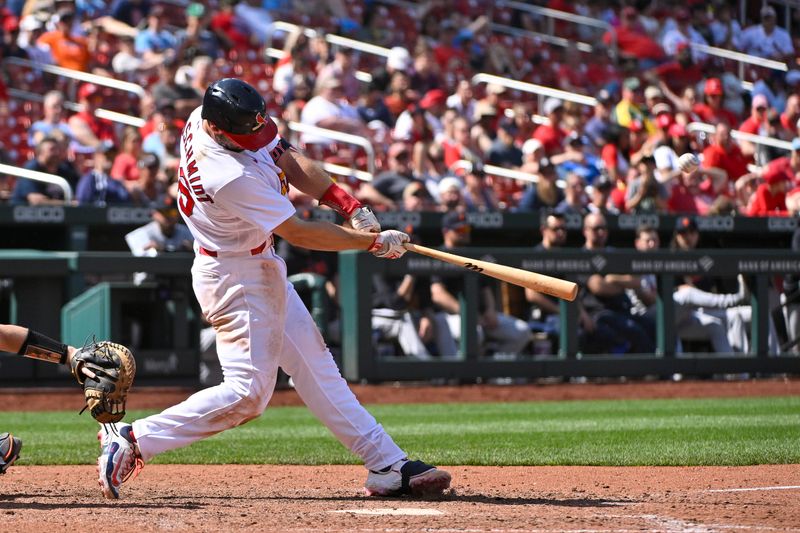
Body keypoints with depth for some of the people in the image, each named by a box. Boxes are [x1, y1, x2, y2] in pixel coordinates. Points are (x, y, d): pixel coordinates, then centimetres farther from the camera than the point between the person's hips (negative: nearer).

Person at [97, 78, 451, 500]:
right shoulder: (232, 176, -33)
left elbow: (288, 161, 2)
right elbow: (297, 233, -24)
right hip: (234, 278, -10)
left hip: (261, 269, 10)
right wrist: (374, 241, -16)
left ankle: (388, 465, 15)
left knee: (314, 365, 11)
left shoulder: (204, 117, -7)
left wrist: (349, 205, -8)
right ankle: (133, 441, -3)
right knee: (248, 392, -10)